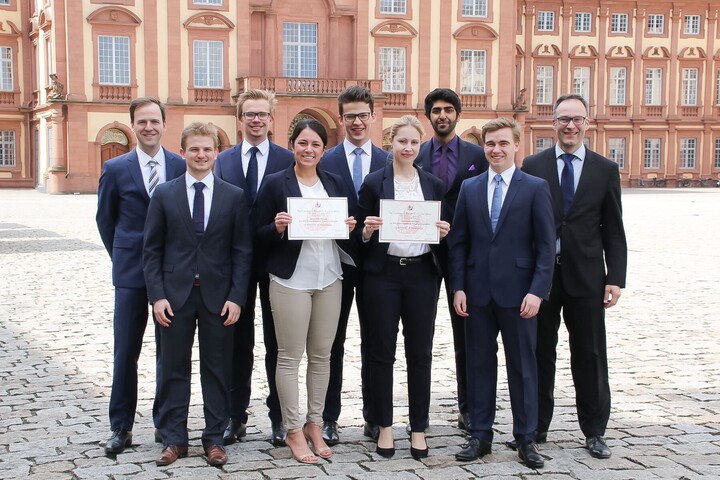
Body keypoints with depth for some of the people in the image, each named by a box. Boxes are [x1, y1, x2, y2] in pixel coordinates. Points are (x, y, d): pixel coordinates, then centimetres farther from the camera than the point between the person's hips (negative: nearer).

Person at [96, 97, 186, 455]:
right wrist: (122, 258, 9)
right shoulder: (116, 169, 1)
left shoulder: (182, 166, 1)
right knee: (125, 353, 4)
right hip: (131, 274, 0)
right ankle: (121, 428, 13)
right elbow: (105, 219, 10)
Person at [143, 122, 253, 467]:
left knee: (217, 370, 7)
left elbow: (242, 251, 2)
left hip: (217, 295, 0)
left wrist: (236, 296, -6)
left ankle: (214, 439, 17)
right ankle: (174, 439, 16)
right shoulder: (164, 195, 4)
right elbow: (152, 250, 3)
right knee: (174, 369, 6)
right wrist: (157, 295, -6)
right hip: (175, 295, 0)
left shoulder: (234, 196, 3)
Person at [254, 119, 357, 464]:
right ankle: (294, 431, 10)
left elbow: (345, 233, 17)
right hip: (291, 280, -4)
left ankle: (314, 425, 22)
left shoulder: (336, 183, 10)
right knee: (290, 357, -1)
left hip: (329, 280, 4)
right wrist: (277, 227, -21)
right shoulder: (275, 184, -2)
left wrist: (349, 228, -4)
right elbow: (259, 236, -2)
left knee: (322, 354, 9)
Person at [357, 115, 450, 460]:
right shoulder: (374, 182, 1)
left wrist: (443, 232, -8)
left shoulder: (433, 184, 8)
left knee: (420, 353, 6)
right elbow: (361, 233, 3)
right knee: (382, 352, 5)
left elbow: (441, 230, 13)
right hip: (383, 275, -2)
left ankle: (418, 428, 16)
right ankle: (384, 426, 16)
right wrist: (367, 230, -18)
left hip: (421, 274, 2)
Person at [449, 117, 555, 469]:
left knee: (523, 366, 6)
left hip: (518, 293, -3)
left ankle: (526, 439, 16)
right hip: (478, 292, 3)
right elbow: (458, 242, 8)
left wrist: (537, 291, -13)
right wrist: (458, 287, 0)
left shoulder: (535, 188, -1)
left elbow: (546, 245, -4)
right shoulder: (469, 188, 8)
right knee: (479, 364, 9)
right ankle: (480, 436, 19)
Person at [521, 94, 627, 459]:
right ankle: (536, 426, 23)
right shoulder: (533, 166, 2)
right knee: (540, 354, 10)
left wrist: (616, 278, -3)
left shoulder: (605, 169, 4)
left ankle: (594, 431, 19)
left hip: (586, 277, 0)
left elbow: (613, 231, 4)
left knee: (590, 356, 6)